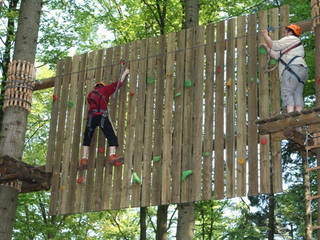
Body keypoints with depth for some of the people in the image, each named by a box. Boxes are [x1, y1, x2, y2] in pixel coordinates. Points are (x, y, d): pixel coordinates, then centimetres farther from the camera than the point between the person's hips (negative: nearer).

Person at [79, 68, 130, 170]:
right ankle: (112, 155, -21)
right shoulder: (104, 89, 15)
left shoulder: (90, 94, 25)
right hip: (102, 116, -4)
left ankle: (84, 159, 1)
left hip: (91, 116, 4)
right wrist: (125, 73, 30)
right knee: (111, 136, -3)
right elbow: (118, 83, 17)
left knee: (87, 138, 11)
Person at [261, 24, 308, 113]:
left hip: (293, 68, -9)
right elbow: (276, 55, 37)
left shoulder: (291, 38, 9)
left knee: (287, 93, -19)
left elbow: (274, 45, 5)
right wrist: (266, 47, 45)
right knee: (297, 95, -4)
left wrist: (266, 35, 20)